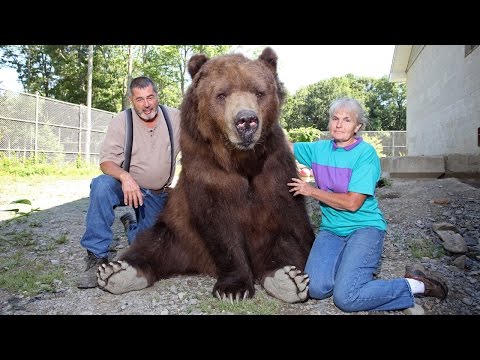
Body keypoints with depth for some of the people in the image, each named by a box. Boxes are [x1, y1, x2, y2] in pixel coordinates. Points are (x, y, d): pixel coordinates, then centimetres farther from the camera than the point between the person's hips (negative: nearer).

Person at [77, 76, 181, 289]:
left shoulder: (175, 118, -7)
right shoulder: (121, 121, -12)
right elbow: (106, 161, -18)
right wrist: (124, 176, -39)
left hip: (158, 195, 2)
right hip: (127, 185, -1)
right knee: (102, 184, -35)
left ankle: (131, 224, 35)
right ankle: (96, 257, -23)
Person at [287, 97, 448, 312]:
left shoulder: (366, 153, -10)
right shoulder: (319, 149, 6)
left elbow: (352, 203, -17)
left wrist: (311, 191, -10)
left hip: (364, 227, -4)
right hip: (331, 230, 4)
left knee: (345, 297, -21)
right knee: (316, 288, -20)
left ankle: (415, 285, 1)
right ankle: (352, 265, 10)